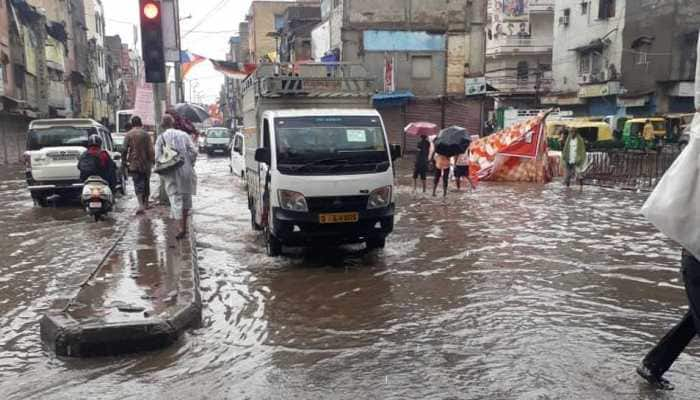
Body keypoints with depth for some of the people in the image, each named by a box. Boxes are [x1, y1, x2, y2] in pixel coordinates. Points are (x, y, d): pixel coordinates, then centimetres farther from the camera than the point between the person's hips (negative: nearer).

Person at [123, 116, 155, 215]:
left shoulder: (128, 135, -2)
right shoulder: (145, 134, -3)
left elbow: (125, 149, -4)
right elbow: (151, 150, -6)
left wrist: (124, 160, 6)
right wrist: (152, 160, 5)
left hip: (134, 164, -1)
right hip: (145, 163, 1)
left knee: (138, 184, -3)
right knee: (146, 183, 15)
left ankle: (141, 205, -19)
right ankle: (146, 202, 27)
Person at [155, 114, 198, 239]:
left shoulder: (161, 138, 1)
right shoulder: (183, 135, 5)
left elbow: (157, 157, -5)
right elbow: (193, 151, -3)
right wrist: (191, 164, 8)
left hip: (171, 173, -2)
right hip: (185, 170, 2)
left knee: (175, 199, -1)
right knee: (186, 196, 15)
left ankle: (182, 228, -14)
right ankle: (184, 225, 21)